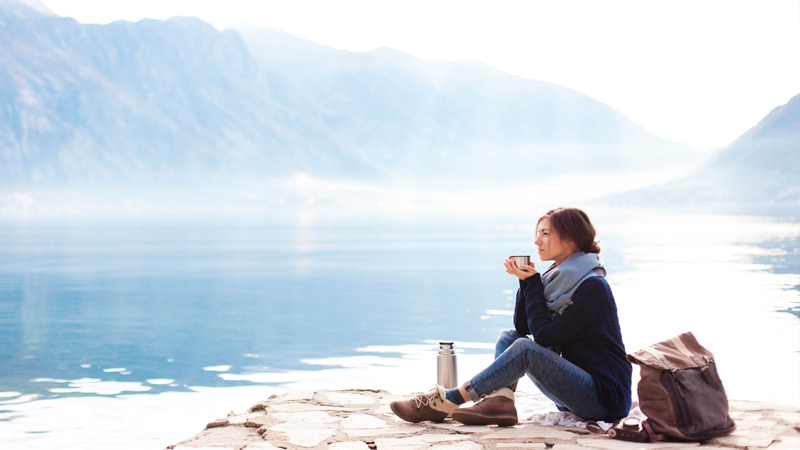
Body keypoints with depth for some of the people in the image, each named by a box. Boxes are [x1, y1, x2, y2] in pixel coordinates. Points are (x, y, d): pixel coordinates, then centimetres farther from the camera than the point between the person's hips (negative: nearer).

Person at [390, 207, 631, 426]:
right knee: (509, 336, 3)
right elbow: (522, 327, 7)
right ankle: (499, 400, -23)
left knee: (524, 349, -24)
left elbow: (544, 337, -19)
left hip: (606, 397, -9)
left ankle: (445, 401, -21)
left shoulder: (593, 287, -17)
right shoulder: (560, 279, 10)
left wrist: (533, 283, -14)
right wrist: (526, 280, -4)